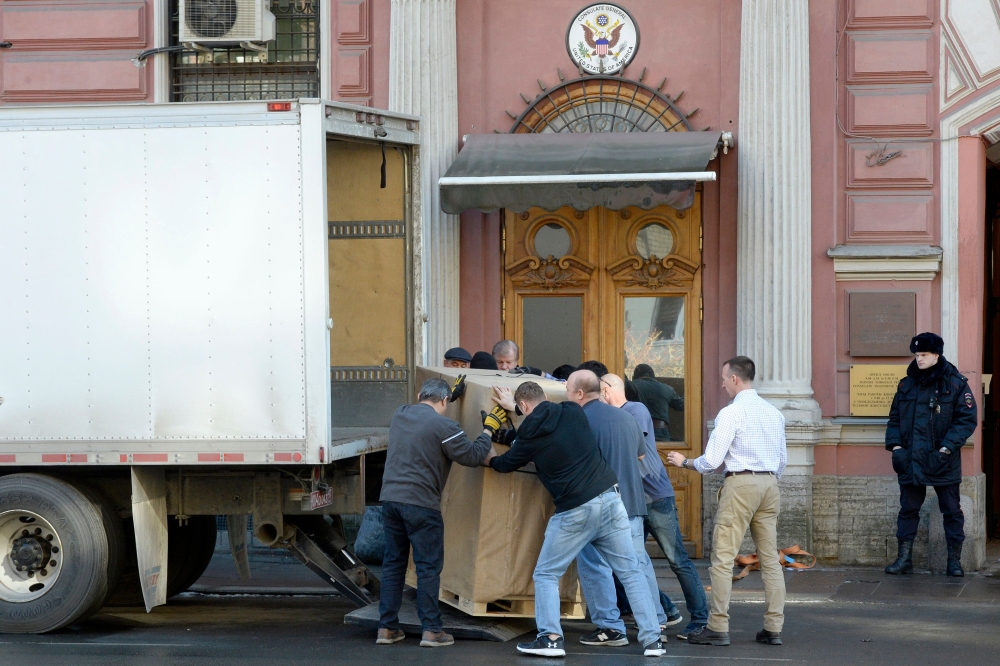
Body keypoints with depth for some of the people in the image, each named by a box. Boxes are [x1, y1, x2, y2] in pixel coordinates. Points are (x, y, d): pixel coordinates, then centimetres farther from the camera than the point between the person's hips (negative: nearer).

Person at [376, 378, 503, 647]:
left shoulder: (400, 415, 10)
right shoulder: (443, 426, -11)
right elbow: (473, 456, -7)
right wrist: (489, 429, 9)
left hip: (390, 498, 6)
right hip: (421, 503, -6)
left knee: (393, 563, 13)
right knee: (428, 567, 1)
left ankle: (387, 627, 14)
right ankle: (431, 630, 1)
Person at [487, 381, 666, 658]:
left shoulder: (531, 434, -3)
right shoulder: (573, 412, 6)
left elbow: (505, 464, 17)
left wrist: (488, 458, 39)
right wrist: (514, 405, 41)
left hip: (575, 512, -4)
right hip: (610, 498, 4)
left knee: (545, 575, 12)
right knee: (630, 572, 8)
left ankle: (550, 638, 1)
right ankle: (651, 640, 4)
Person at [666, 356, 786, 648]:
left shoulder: (730, 413, -10)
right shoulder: (773, 413, 12)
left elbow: (711, 461, -11)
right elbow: (782, 459, 18)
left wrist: (684, 462, 6)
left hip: (740, 483, -7)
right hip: (770, 484, 7)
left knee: (723, 558, -3)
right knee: (770, 558, 8)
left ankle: (718, 627, -5)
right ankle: (773, 628, 6)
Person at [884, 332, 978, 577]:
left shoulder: (956, 384, -5)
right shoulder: (907, 385, 7)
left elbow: (967, 420, -8)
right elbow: (894, 417, 12)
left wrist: (946, 449, -16)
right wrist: (895, 446, -3)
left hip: (943, 462, -3)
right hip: (911, 461, 4)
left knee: (952, 510, 6)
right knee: (908, 509, 7)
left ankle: (954, 559, 14)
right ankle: (904, 558, 13)